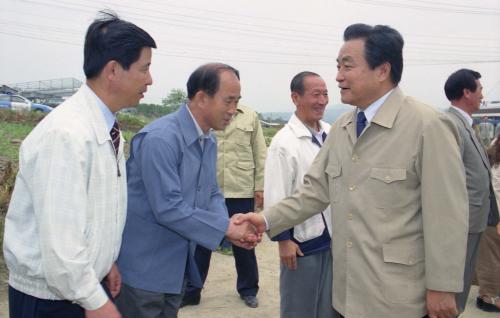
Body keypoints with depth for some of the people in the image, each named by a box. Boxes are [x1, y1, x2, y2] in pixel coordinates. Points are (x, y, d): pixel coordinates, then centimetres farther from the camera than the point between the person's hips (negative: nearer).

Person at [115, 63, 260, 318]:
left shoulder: (209, 141, 6)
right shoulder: (160, 139, -23)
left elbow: (212, 194, 11)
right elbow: (168, 207, -26)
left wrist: (231, 228, -9)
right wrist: (227, 228, -20)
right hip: (144, 266, -8)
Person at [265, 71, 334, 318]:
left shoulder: (330, 134, 2)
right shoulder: (284, 142, -16)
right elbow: (275, 196, -15)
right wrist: (283, 240, -13)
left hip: (332, 236, 6)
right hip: (302, 239, -6)